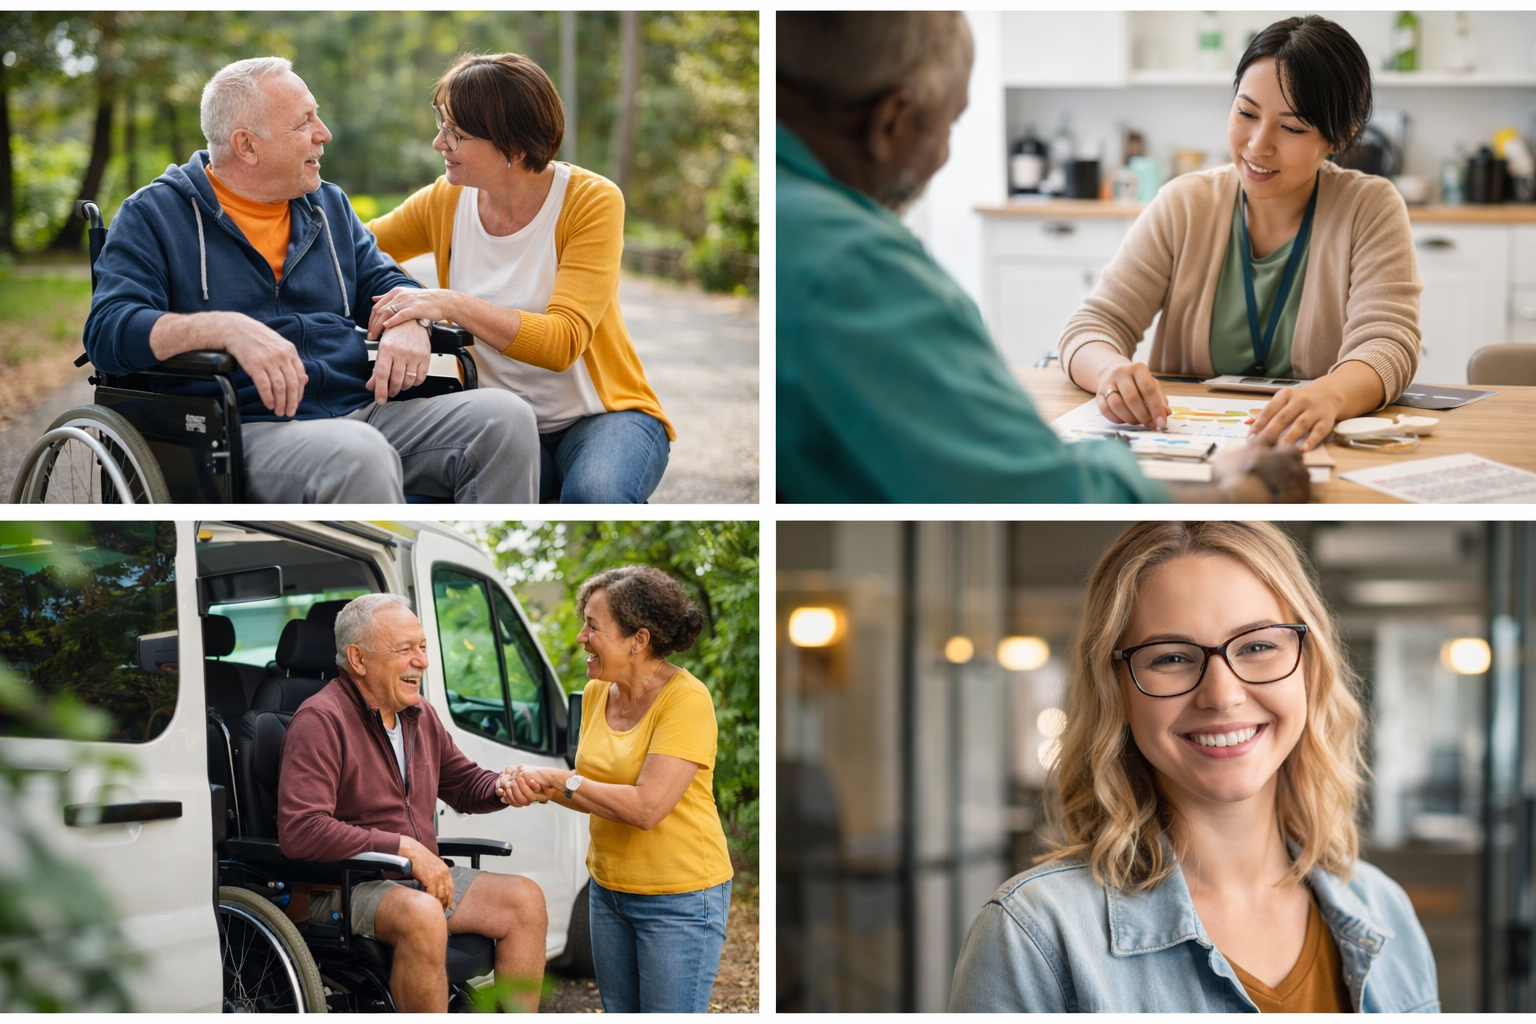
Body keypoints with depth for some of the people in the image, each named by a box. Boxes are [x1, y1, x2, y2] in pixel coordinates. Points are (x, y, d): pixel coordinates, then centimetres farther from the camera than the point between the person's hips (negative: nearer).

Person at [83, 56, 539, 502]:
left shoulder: (328, 206, 23)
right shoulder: (152, 216, 4)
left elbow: (383, 282, 28)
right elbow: (108, 330, -9)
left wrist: (407, 324, -1)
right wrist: (229, 329, -26)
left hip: (360, 410, 6)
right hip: (251, 430, -6)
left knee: (505, 418, -19)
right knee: (359, 456, -40)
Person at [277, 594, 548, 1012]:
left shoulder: (421, 716, 14)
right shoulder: (320, 721, -13)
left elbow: (465, 784, 27)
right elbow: (300, 832, -24)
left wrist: (502, 787, 0)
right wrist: (404, 847, -24)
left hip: (421, 875, 9)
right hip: (344, 885, -8)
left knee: (525, 898, -8)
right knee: (423, 915, -37)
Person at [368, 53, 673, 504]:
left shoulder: (593, 201, -12)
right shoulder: (445, 202, 0)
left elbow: (564, 341, -24)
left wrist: (452, 304, -33)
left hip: (602, 414, -3)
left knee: (594, 494, -39)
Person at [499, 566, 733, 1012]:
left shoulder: (685, 699, -20)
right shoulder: (597, 694, 3)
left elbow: (646, 807, -27)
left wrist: (561, 780, -17)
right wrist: (543, 788, -9)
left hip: (680, 896, -8)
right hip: (609, 887, 8)